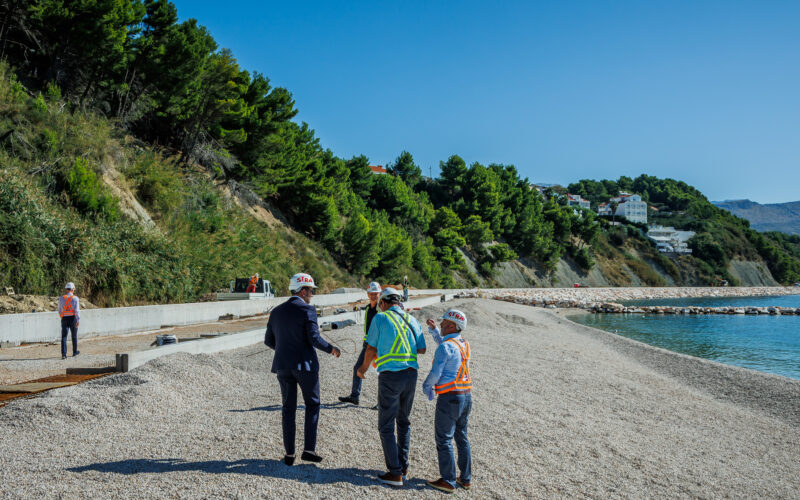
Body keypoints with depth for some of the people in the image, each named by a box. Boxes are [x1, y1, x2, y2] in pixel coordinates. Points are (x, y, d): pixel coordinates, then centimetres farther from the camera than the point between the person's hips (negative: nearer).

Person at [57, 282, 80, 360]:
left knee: (64, 337, -3)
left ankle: (63, 354, -14)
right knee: (74, 336, 15)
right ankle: (75, 352, 28)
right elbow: (77, 310, -14)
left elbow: (59, 310, 12)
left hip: (64, 319, 1)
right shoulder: (75, 298, -5)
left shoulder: (61, 298, 4)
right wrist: (78, 320, -19)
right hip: (73, 318, -1)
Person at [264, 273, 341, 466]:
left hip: (283, 365, 5)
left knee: (288, 408, 11)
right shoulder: (307, 310, -9)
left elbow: (269, 341, 12)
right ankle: (309, 449, 5)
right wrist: (331, 349, 0)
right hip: (305, 364, -5)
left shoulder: (277, 312, 9)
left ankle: (289, 454, 11)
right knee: (312, 405, 11)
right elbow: (314, 339, -17)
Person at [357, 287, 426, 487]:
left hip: (390, 375, -5)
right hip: (411, 375, 6)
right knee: (403, 422, 21)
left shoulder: (380, 318, -2)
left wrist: (363, 368, 16)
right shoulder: (411, 320, 11)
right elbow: (422, 349, 14)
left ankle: (395, 473, 0)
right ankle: (403, 465, 23)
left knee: (386, 426, 2)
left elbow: (371, 349, 0)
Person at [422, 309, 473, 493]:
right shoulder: (464, 344, 9)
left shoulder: (446, 347, -17)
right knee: (462, 438, 16)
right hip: (466, 396, 8)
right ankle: (466, 478, 21)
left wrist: (426, 385, 1)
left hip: (449, 398, -8)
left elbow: (435, 373, -17)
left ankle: (447, 481, 5)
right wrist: (434, 329, 20)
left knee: (444, 440, 2)